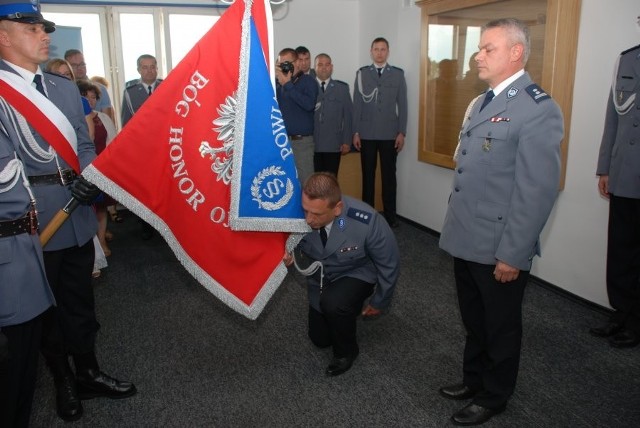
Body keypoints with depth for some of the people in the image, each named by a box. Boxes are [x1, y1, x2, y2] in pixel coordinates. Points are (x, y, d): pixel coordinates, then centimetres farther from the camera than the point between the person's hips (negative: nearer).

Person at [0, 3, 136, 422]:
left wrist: (89, 179, -8)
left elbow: (84, 145, 10)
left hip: (77, 218, 5)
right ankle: (63, 380, 34)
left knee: (80, 303, 18)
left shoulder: (66, 87, 11)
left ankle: (88, 372, 36)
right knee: (46, 309, 14)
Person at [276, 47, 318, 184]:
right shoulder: (277, 82, 12)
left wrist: (287, 84, -12)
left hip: (301, 141, -4)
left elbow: (309, 104, -16)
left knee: (304, 182, -5)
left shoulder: (308, 81, 1)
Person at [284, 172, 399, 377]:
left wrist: (379, 302, -6)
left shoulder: (367, 221, -37)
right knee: (320, 339, 16)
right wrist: (286, 256, -31)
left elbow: (389, 263, -18)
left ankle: (346, 351, -5)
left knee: (332, 303, -35)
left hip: (357, 274, -4)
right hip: (320, 278, 4)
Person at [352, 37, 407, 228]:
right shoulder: (361, 73, 5)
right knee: (368, 174, 7)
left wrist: (402, 132, -3)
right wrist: (355, 132, -2)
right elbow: (357, 104, 3)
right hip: (367, 134, 0)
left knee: (389, 174, 5)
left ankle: (390, 214, 14)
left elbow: (402, 105, 3)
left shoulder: (398, 74, 4)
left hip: (390, 134, 0)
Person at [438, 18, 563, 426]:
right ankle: (473, 380, 45)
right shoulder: (483, 103, 12)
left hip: (499, 250, -8)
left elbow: (538, 191, -21)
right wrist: (456, 228, 16)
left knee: (500, 327, 14)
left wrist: (512, 255, -19)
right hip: (467, 241, 8)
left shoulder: (538, 109, -17)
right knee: (474, 322, 24)